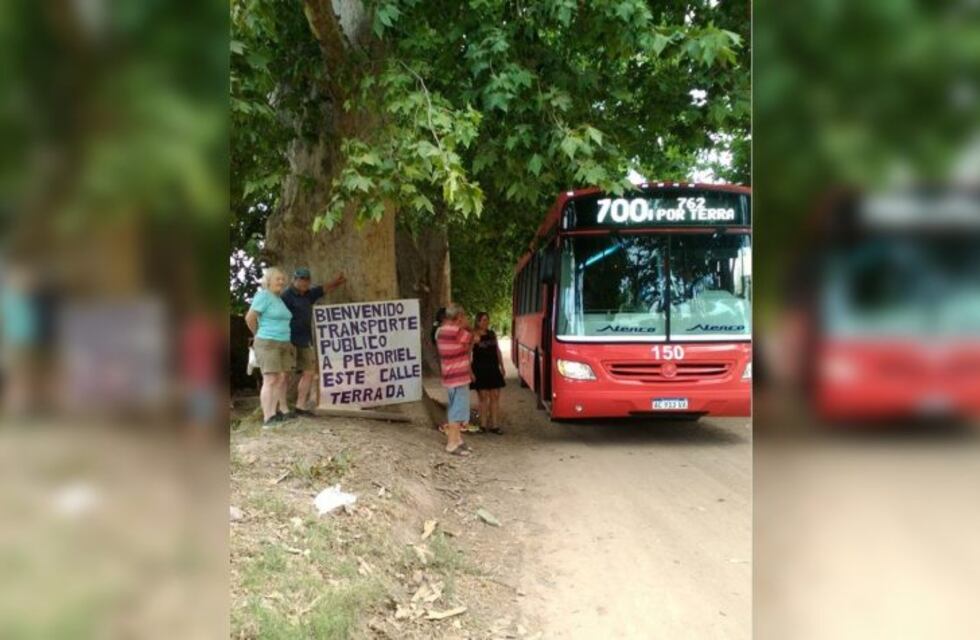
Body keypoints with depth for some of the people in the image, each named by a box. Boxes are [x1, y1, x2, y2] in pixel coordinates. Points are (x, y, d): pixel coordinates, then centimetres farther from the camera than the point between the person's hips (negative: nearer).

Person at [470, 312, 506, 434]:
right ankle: (483, 425, 10)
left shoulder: (492, 334, 10)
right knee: (483, 397, 0)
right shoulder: (474, 336, -9)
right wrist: (470, 372, -18)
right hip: (480, 370, -6)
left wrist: (502, 366, 15)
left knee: (495, 397, 5)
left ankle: (494, 425, 11)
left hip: (493, 369, 6)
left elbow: (498, 351, 17)